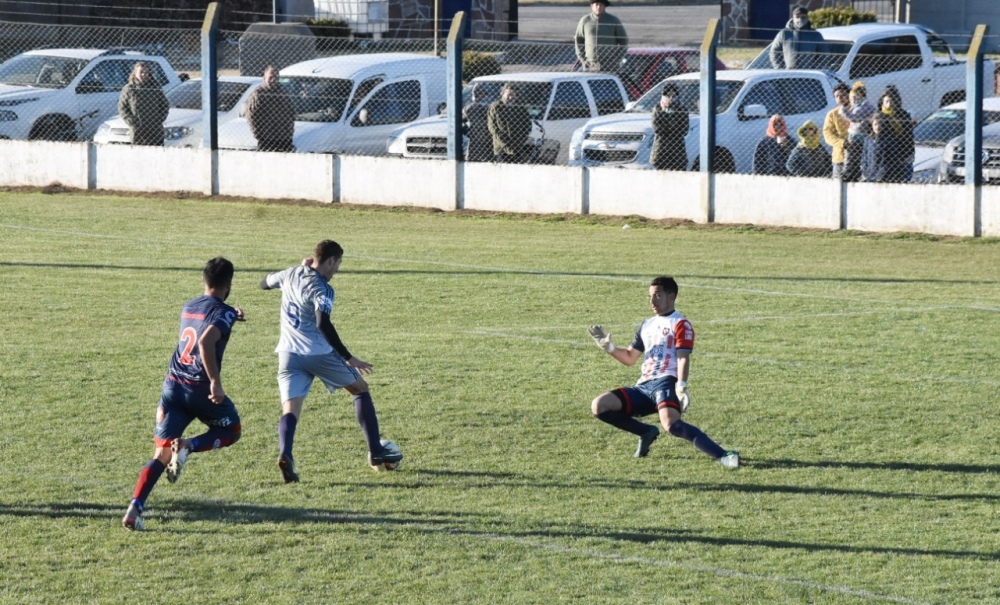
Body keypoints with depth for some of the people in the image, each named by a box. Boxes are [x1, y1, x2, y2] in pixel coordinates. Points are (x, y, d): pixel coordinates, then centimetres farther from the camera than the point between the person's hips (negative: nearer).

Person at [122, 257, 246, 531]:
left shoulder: (188, 308, 14)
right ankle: (187, 446, -10)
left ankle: (134, 509, -14)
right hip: (200, 389, -6)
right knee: (231, 431, 21)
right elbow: (206, 342, -26)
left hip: (173, 385, 6)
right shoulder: (223, 312, -8)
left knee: (161, 455, 6)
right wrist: (216, 382, -24)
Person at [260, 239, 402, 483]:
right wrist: (348, 358, -24)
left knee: (290, 410, -5)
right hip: (318, 353, -5)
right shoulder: (321, 289, -13)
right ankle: (376, 452, 17)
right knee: (360, 389, 16)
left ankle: (285, 454, -36)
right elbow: (323, 324, -26)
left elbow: (265, 283, 29)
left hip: (289, 354, 5)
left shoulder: (291, 274, 8)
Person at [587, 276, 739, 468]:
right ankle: (647, 433, 8)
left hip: (665, 383, -8)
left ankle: (722, 456, -39)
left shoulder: (680, 325, 0)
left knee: (671, 424, -36)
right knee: (599, 406, -6)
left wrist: (681, 388, -27)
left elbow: (683, 359, -12)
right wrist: (609, 347, 14)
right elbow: (630, 358, 31)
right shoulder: (646, 326, 23)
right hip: (643, 387, 8)